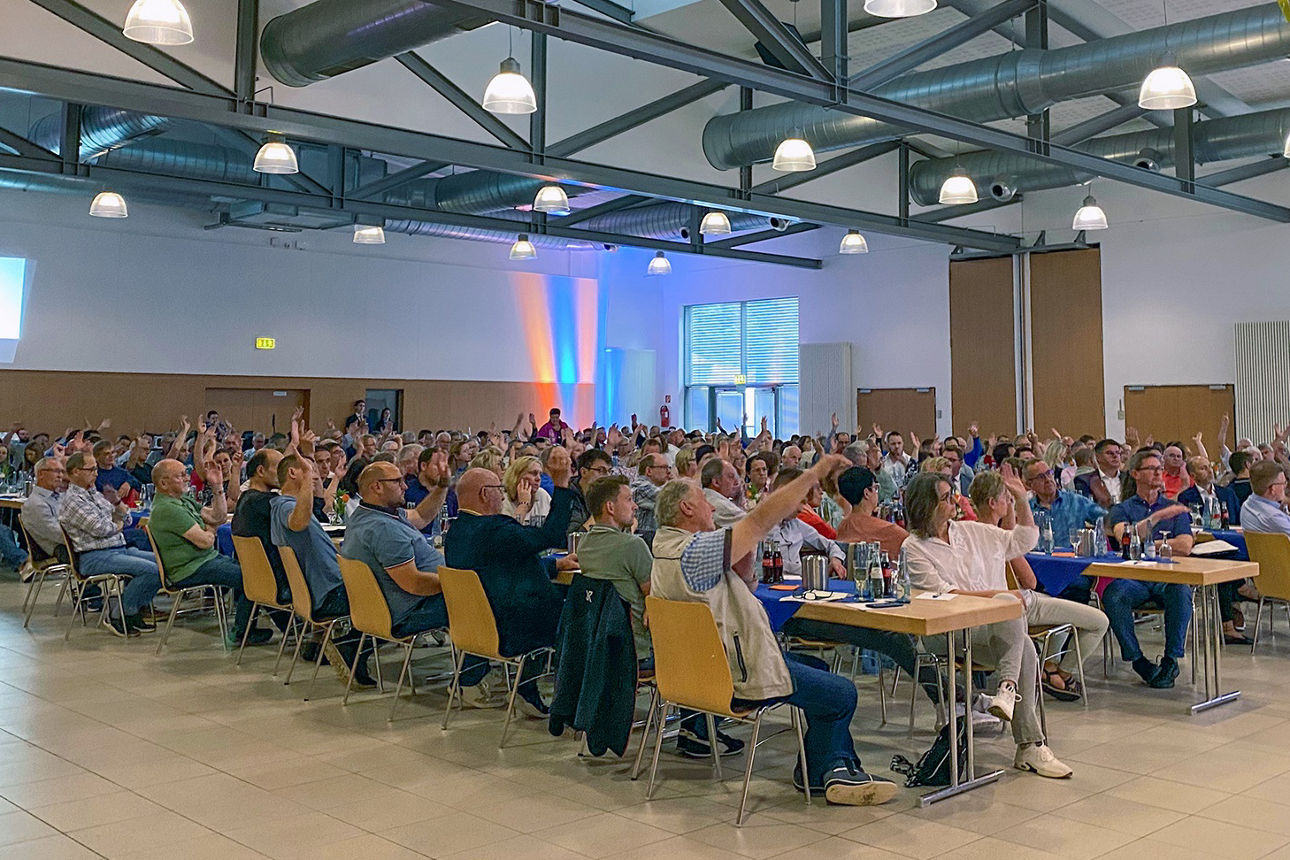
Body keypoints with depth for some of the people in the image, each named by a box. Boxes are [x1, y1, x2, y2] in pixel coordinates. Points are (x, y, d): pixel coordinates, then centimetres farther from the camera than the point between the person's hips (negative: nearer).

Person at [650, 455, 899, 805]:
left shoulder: (667, 552, 10)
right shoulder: (693, 551, -25)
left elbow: (744, 585, 14)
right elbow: (761, 520, -27)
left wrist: (746, 554, -6)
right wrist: (816, 472, -22)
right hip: (741, 677, -11)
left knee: (816, 667, 22)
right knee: (842, 694, -1)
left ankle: (839, 767, 22)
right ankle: (817, 773, 23)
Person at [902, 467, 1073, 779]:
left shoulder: (972, 531, 17)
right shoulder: (914, 548, 0)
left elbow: (1024, 540, 25)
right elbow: (942, 594, -11)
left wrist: (1021, 499, 13)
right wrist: (994, 595, -16)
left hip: (999, 627, 5)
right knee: (1025, 649, -31)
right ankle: (1031, 744, -30)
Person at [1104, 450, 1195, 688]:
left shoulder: (1175, 508, 19)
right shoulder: (1122, 509, 15)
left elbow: (1184, 547, 3)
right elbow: (1124, 537, -8)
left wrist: (1146, 544, 0)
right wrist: (1157, 517, -14)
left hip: (1168, 577, 1)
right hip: (1133, 577, -1)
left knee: (1181, 592, -34)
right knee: (1112, 595, -33)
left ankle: (1171, 660, -19)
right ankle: (1138, 661, -17)